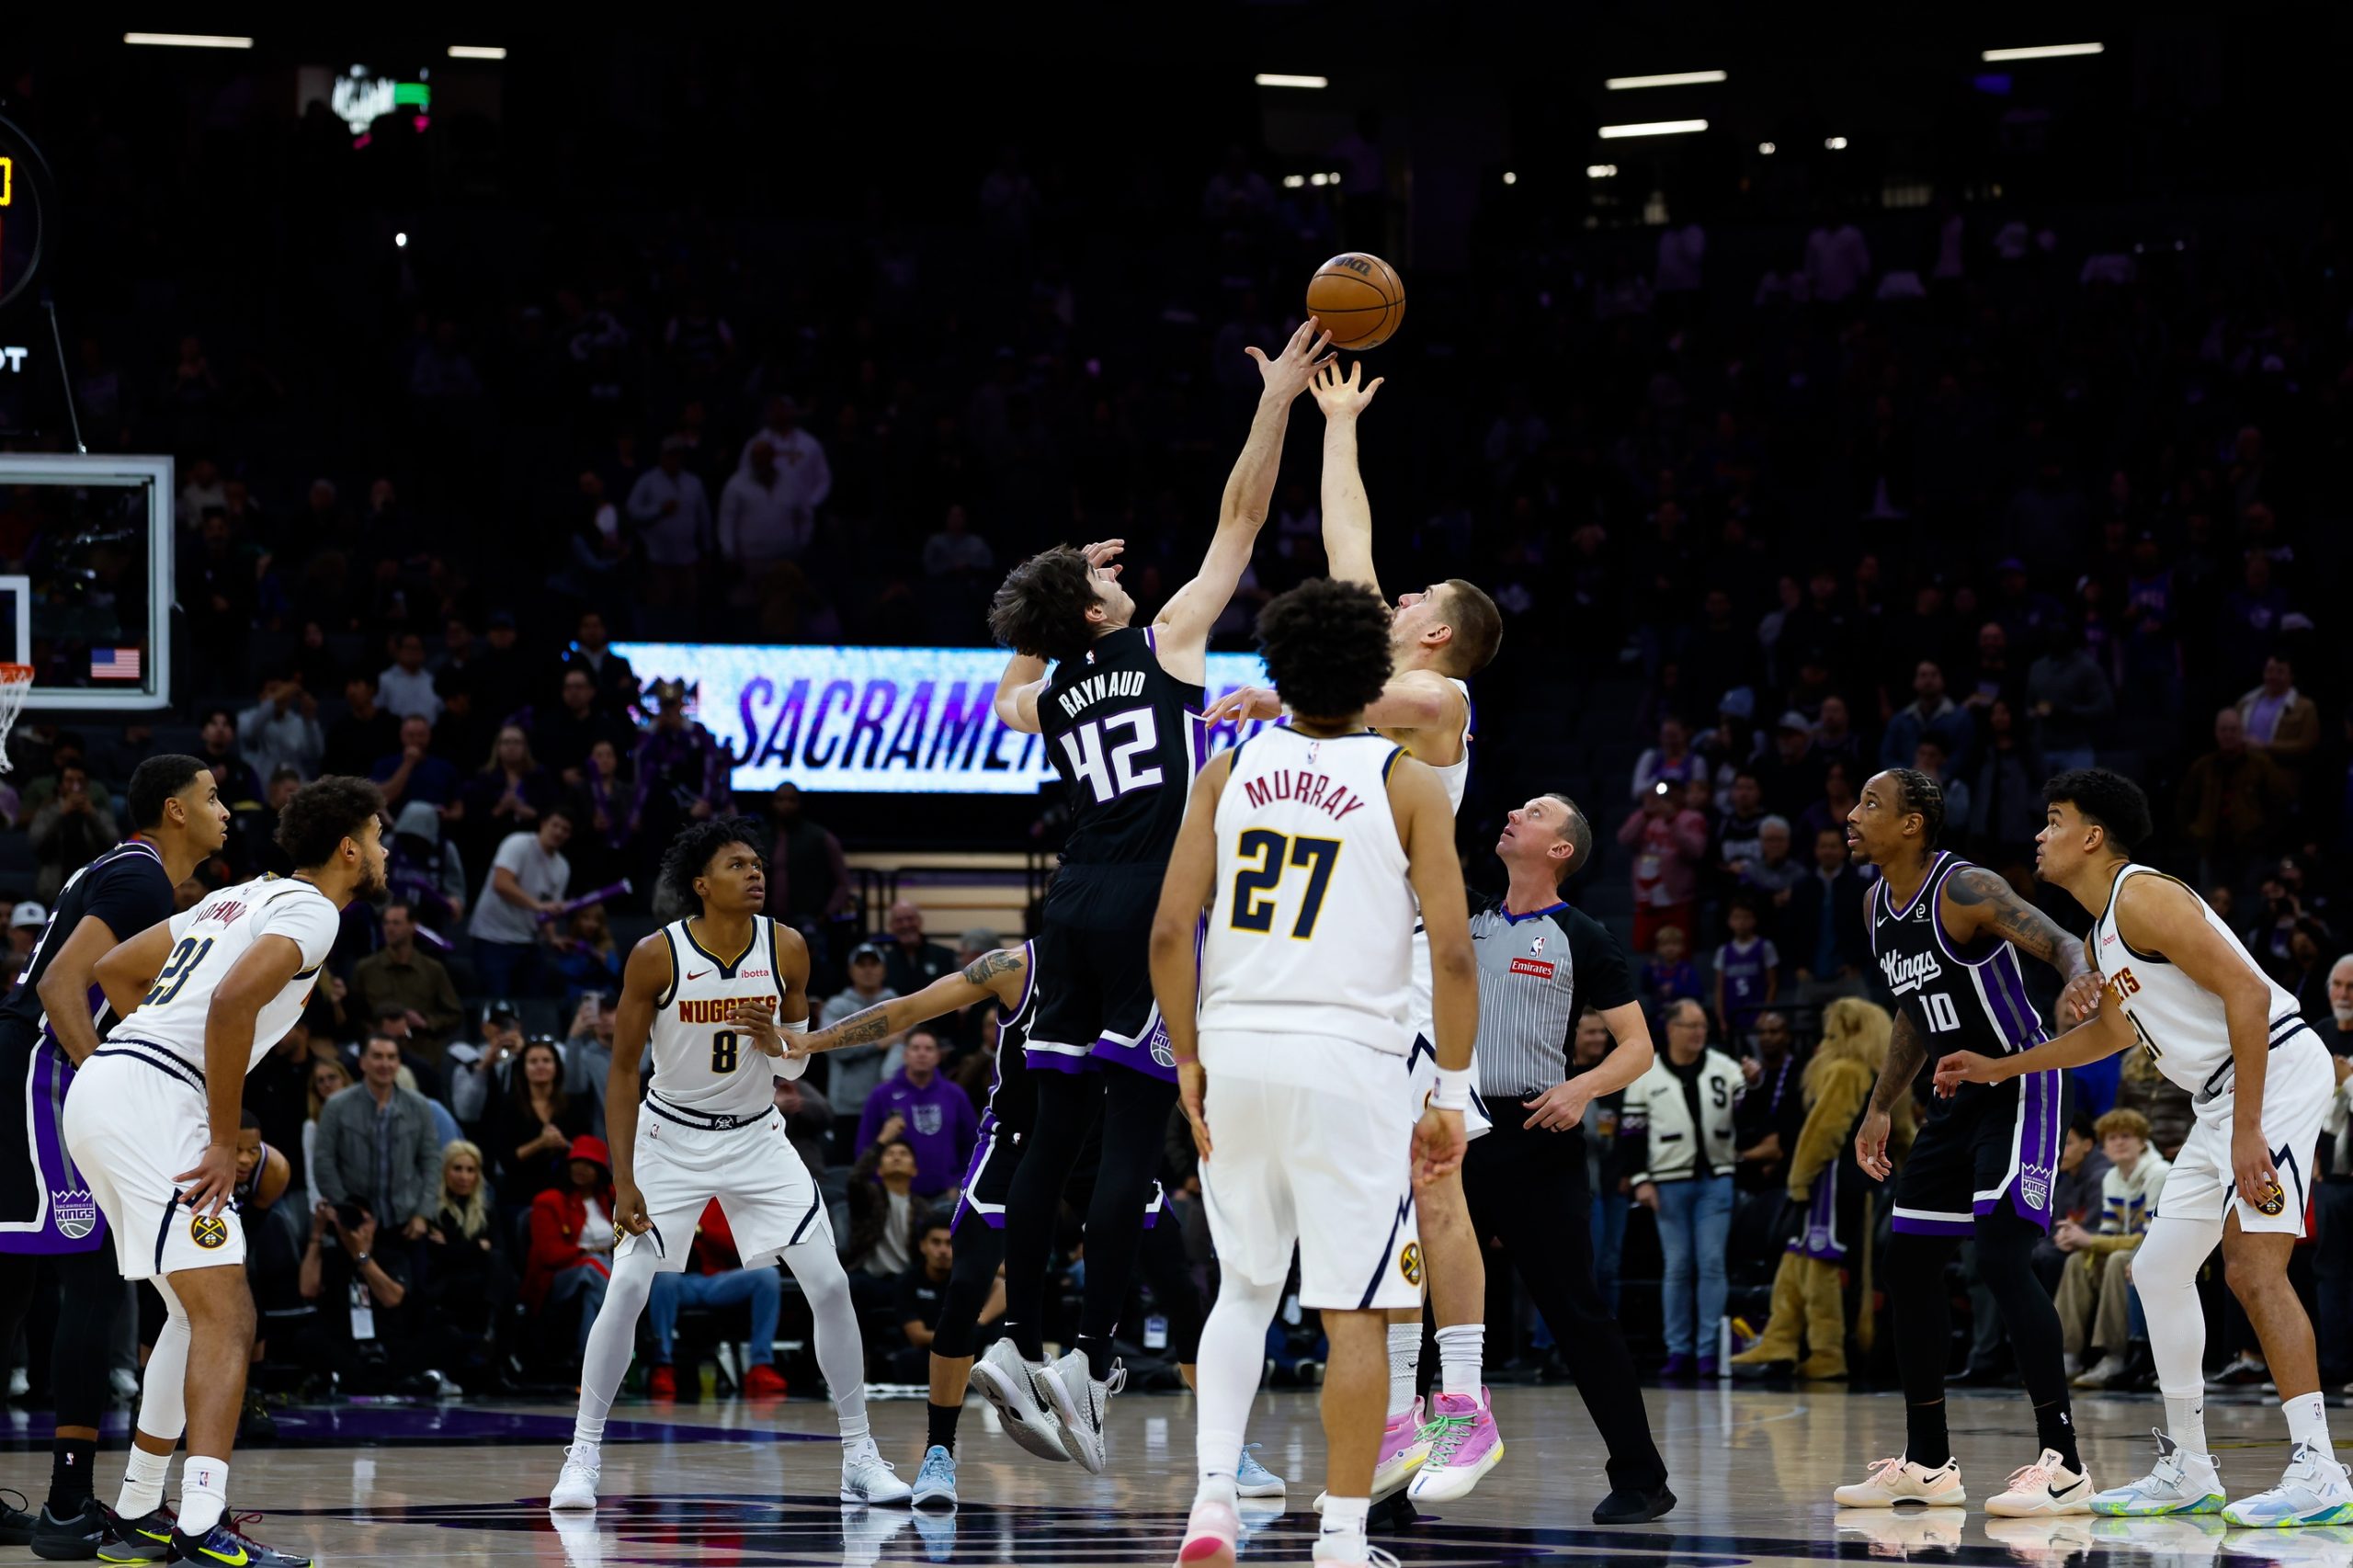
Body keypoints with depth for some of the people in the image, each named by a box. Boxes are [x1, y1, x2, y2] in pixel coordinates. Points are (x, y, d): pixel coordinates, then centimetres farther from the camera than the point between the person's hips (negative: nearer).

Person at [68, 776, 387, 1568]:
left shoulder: (240, 898, 24)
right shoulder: (311, 911, -5)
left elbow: (115, 970, 28)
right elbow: (232, 999, -22)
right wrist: (224, 1141, -17)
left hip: (103, 1089, 10)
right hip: (151, 1106, -10)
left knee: (198, 1310, 20)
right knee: (225, 1317, -14)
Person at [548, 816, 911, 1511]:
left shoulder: (786, 949, -10)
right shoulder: (656, 956, -18)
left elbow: (798, 1065, 3)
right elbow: (623, 1069, -11)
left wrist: (774, 1041, -22)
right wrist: (623, 1182, -15)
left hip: (757, 1136, 2)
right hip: (673, 1137, -2)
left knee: (830, 1285, -6)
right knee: (626, 1289, -14)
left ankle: (860, 1458, 4)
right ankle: (582, 1457, -2)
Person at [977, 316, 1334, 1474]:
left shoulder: (1045, 700, 14)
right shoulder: (1166, 644, 0)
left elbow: (1008, 690, 41)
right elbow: (1240, 522, 3)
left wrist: (1050, 608, 37)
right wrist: (1277, 403, 8)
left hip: (1074, 904, 6)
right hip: (1151, 902, -6)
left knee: (1057, 1128, 9)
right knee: (1132, 1136, -8)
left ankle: (1023, 1341, 9)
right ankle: (1090, 1360, -14)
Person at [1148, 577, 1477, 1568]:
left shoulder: (1230, 771, 7)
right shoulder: (1408, 784, 0)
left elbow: (1169, 934, 2)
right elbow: (1451, 953, -6)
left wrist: (1189, 1063, 10)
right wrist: (1452, 1097, 1)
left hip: (1235, 1051, 3)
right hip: (1349, 1060, -3)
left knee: (1244, 1288, 18)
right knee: (1353, 1311, 3)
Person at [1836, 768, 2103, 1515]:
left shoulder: (1965, 890, -18)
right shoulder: (1880, 905, 9)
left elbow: (2063, 945, -29)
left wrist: (2080, 979, -52)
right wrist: (1881, 1109, 24)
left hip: (2020, 1084, -10)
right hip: (1962, 1097, 10)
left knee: (2002, 1256, -20)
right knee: (1909, 1262, 10)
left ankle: (2063, 1463, -21)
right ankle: (1927, 1463, 19)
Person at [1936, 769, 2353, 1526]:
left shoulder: (2142, 898, -15)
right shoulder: (2099, 938, 16)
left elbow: (2247, 991, -22)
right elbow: (2117, 1030, 35)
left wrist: (2248, 1130, -26)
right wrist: (1998, 1068, 33)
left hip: (2278, 1069, -11)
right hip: (2223, 1093, 11)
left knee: (2254, 1266, -20)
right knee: (2159, 1267, 13)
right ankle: (2186, 1471, 19)